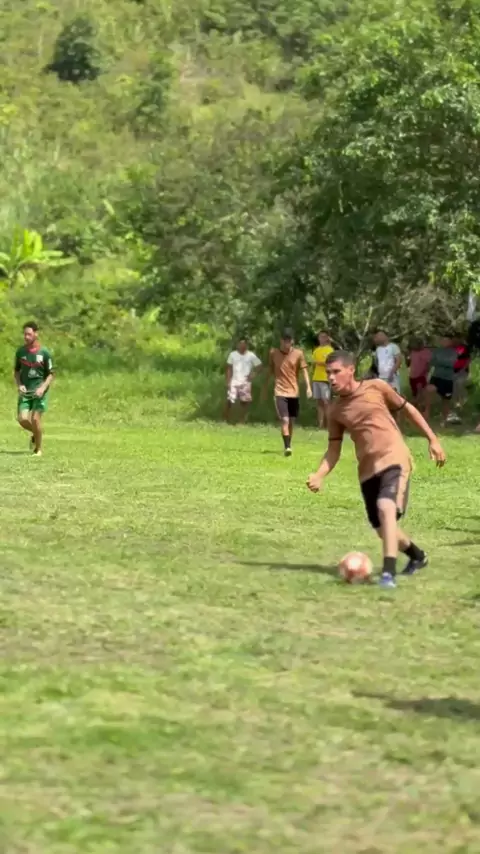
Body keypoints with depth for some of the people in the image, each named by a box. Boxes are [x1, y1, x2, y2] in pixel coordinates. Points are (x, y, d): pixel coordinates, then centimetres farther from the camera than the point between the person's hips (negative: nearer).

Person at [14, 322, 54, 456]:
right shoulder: (20, 351, 4)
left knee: (35, 419, -11)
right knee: (22, 419, -8)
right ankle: (35, 434, 25)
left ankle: (38, 449, 7)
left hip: (39, 391, -3)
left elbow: (50, 374, 0)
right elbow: (16, 371, 15)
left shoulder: (44, 352, -6)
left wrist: (43, 388, -15)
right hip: (25, 391, 3)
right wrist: (19, 385, -2)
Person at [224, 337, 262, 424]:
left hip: (245, 382, 0)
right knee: (230, 400, -8)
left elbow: (259, 365, 6)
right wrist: (228, 381, -3)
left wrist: (253, 374, -9)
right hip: (234, 382, 0)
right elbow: (229, 368, 4)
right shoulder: (233, 354, 2)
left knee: (245, 401, 1)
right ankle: (226, 420, 1)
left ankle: (243, 421, 10)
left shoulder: (251, 355, 0)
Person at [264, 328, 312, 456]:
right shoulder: (273, 353, -1)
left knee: (292, 421, 10)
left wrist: (308, 387, -17)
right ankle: (287, 447, -18)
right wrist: (265, 387, 18)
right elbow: (270, 371, 12)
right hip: (280, 392, -2)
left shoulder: (298, 353, -3)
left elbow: (304, 371, -4)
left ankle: (288, 445, 25)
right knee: (285, 420, -16)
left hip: (294, 392, 2)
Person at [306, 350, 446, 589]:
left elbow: (407, 408, 10)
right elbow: (334, 450, 13)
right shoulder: (335, 410, 8)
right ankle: (417, 556, 41)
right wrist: (319, 476, -4)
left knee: (386, 508, -29)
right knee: (383, 529, 10)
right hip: (368, 470, 5)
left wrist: (432, 439, 8)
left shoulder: (376, 387, -1)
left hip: (394, 459, -5)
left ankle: (388, 573, -33)